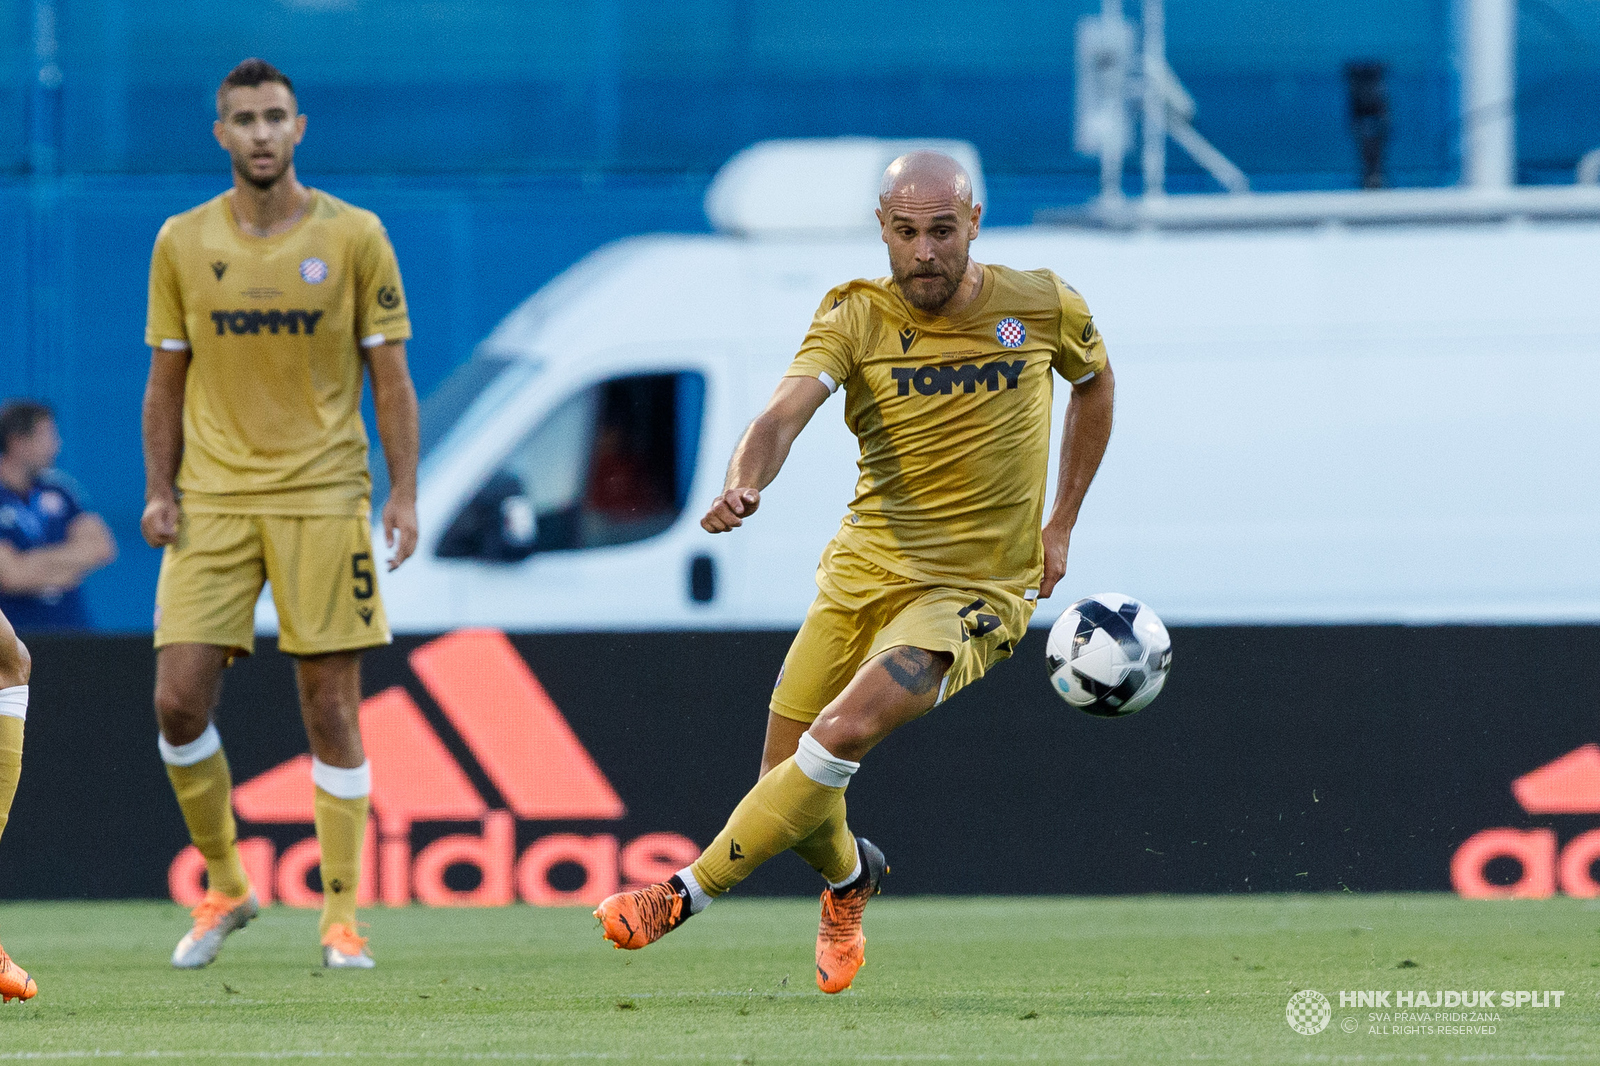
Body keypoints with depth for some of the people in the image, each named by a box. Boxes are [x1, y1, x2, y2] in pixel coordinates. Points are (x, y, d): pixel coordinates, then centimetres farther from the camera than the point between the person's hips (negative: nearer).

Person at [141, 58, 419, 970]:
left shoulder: (353, 236, 1)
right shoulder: (183, 243, 6)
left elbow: (391, 378, 3)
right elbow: (167, 380, 12)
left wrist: (405, 493, -5)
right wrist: (159, 490, 2)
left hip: (323, 498, -2)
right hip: (212, 500, 2)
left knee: (331, 708, -2)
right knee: (180, 699, -7)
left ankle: (342, 917, 6)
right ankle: (225, 887, 13)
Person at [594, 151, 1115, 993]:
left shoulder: (1042, 308, -3)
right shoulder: (855, 318, -7)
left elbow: (1094, 380, 19)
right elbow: (787, 410, -24)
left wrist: (1060, 526, 15)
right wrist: (743, 485, -47)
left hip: (974, 590, -2)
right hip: (863, 571, 2)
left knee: (844, 732, -26)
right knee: (787, 781, 4)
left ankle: (683, 898, -18)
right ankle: (850, 875, 40)